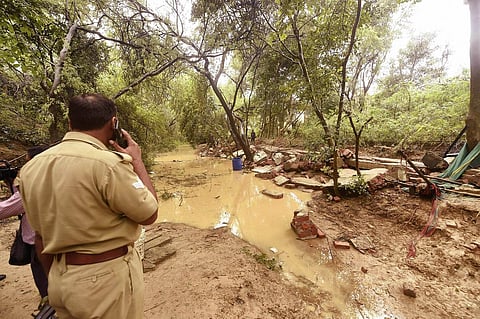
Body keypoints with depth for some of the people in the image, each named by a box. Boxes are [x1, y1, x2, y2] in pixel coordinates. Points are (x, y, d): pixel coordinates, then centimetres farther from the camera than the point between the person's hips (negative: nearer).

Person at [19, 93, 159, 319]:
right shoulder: (108, 163, -26)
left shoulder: (32, 167, -2)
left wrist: (56, 280, 20)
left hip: (61, 280, 6)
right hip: (108, 278, -6)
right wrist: (136, 161, -8)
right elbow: (149, 214, -14)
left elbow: (41, 236, 7)